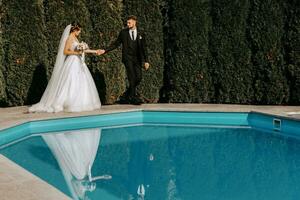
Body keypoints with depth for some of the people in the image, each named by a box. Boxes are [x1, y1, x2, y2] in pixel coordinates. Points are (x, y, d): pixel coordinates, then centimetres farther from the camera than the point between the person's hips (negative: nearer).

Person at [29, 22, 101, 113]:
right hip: (72, 63, -9)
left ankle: (77, 104, 7)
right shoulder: (70, 38, -10)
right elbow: (65, 51, -16)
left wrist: (94, 51, 20)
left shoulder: (75, 38, 16)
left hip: (78, 64, 9)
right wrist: (76, 52, -20)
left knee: (80, 84, 6)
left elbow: (81, 50, 20)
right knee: (71, 84, -10)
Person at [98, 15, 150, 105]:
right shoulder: (123, 32, 5)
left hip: (137, 59, 3)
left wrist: (146, 61, 3)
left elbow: (144, 48, 9)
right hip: (127, 57, -3)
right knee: (132, 78, -11)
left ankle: (127, 96, 14)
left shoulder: (140, 34, 9)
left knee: (138, 78, -3)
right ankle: (133, 97, -1)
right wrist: (105, 50, -3)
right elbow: (116, 44, 7)